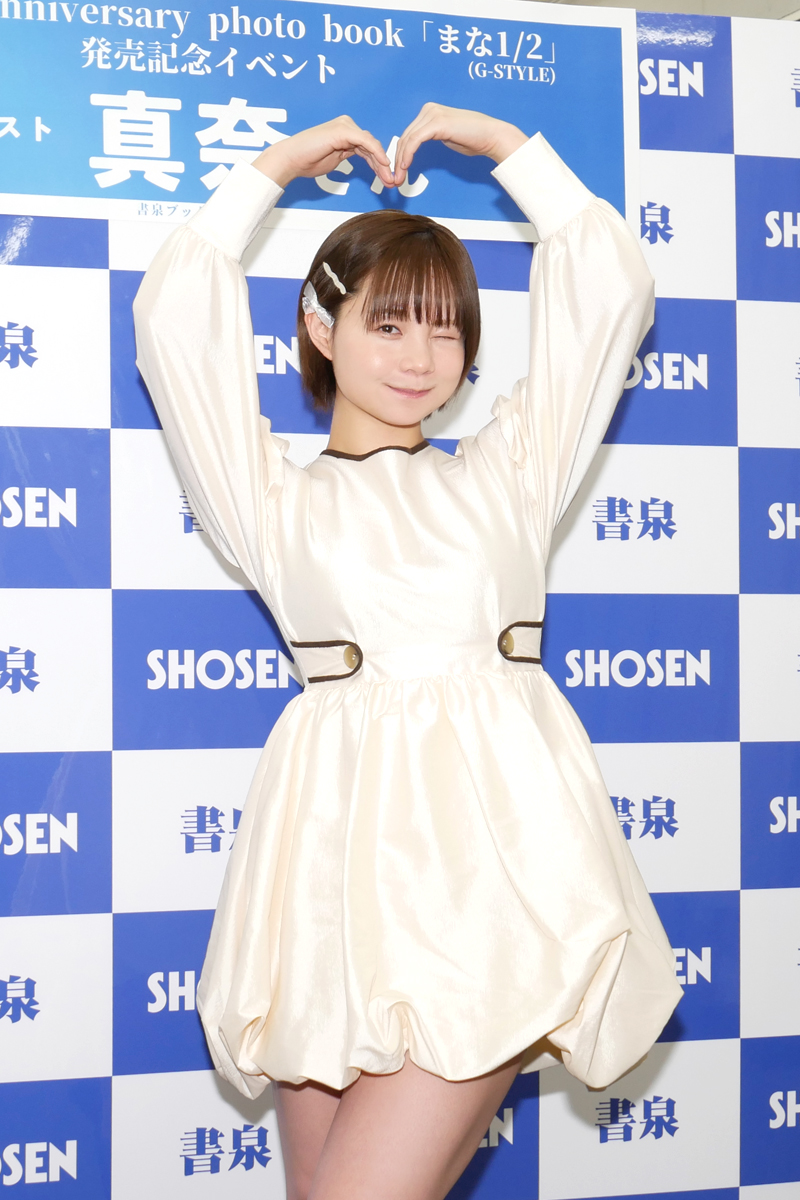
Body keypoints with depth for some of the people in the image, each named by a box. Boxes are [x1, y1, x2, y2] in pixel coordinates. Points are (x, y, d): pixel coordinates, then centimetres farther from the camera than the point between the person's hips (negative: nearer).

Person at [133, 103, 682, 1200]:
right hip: (345, 849, 0)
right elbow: (176, 319, 9)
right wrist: (274, 170, 19)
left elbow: (609, 289, 19)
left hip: (494, 842, 0)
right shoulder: (277, 499, 16)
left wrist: (503, 144, 24)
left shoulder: (505, 475, 20)